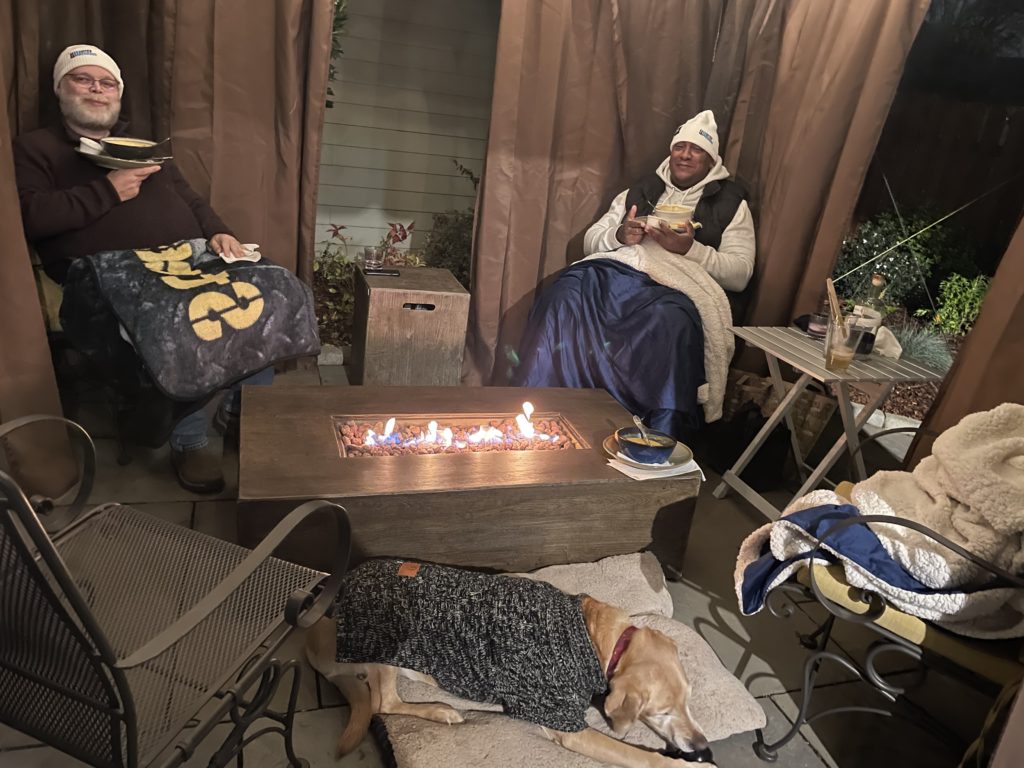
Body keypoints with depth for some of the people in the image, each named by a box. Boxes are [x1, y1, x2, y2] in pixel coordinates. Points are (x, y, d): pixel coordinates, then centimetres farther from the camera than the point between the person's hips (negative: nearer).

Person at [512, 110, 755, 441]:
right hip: (613, 269, 3)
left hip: (676, 287, -2)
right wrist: (619, 236, -3)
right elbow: (591, 241, 20)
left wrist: (690, 248, -11)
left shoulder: (731, 204, 16)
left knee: (671, 321, -40)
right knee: (565, 296, -30)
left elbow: (740, 274, 4)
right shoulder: (640, 191, 26)